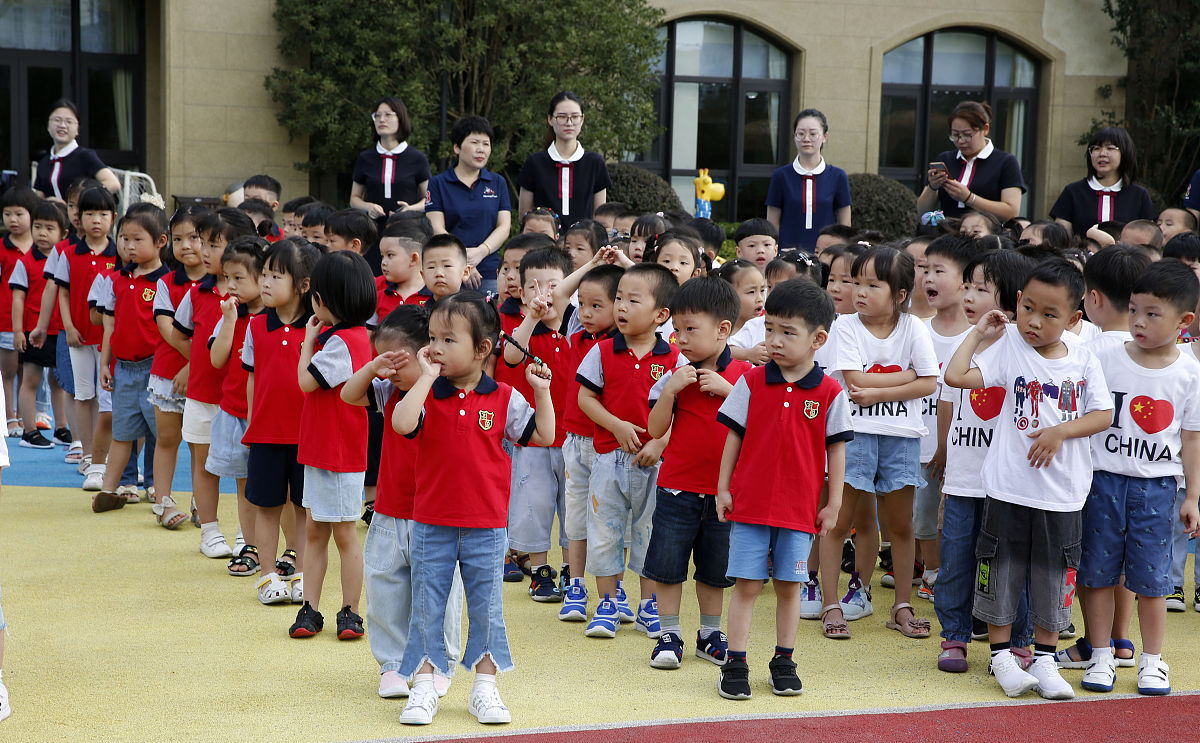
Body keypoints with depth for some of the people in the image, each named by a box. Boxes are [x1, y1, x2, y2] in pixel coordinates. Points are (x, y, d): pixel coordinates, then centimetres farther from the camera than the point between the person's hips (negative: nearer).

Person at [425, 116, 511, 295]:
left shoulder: (498, 182, 15)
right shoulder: (438, 183, 7)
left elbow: (504, 227, 6)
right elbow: (437, 228, -2)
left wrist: (481, 251, -13)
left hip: (489, 273, 2)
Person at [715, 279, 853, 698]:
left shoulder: (829, 392, -3)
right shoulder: (752, 382, -1)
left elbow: (836, 449, 3)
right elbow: (734, 437, 4)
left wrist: (834, 503, 3)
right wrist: (723, 488, 3)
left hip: (800, 507, 0)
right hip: (749, 502, 0)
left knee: (789, 585, 8)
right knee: (746, 584, 2)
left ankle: (784, 662, 21)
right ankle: (735, 663, 8)